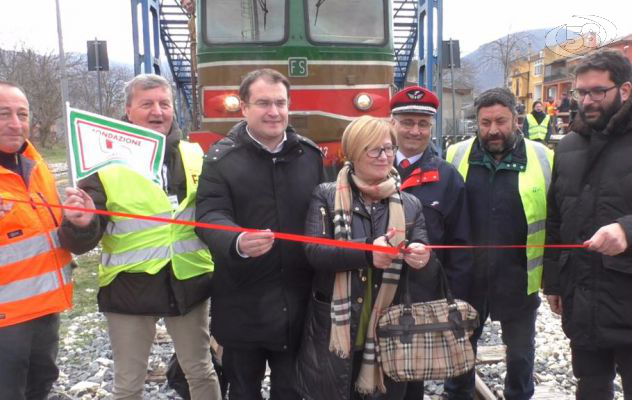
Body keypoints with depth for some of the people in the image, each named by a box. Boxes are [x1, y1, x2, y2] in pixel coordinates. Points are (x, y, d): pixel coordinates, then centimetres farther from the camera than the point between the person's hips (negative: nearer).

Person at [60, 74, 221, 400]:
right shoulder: (106, 162, -7)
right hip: (129, 287, -2)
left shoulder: (194, 156, 2)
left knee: (201, 371, 19)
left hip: (188, 282, 2)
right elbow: (83, 241, -11)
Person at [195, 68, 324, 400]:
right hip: (243, 303, -2)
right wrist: (237, 243, -38)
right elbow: (210, 215, -16)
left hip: (298, 300, 2)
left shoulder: (310, 155, 4)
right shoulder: (221, 157, -6)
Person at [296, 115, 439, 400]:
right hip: (333, 331, -2)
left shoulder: (410, 205, 4)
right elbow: (313, 252, -15)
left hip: (388, 334, 3)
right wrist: (366, 251, -29)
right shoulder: (326, 196, -3)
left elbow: (427, 273, 1)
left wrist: (422, 261, -23)